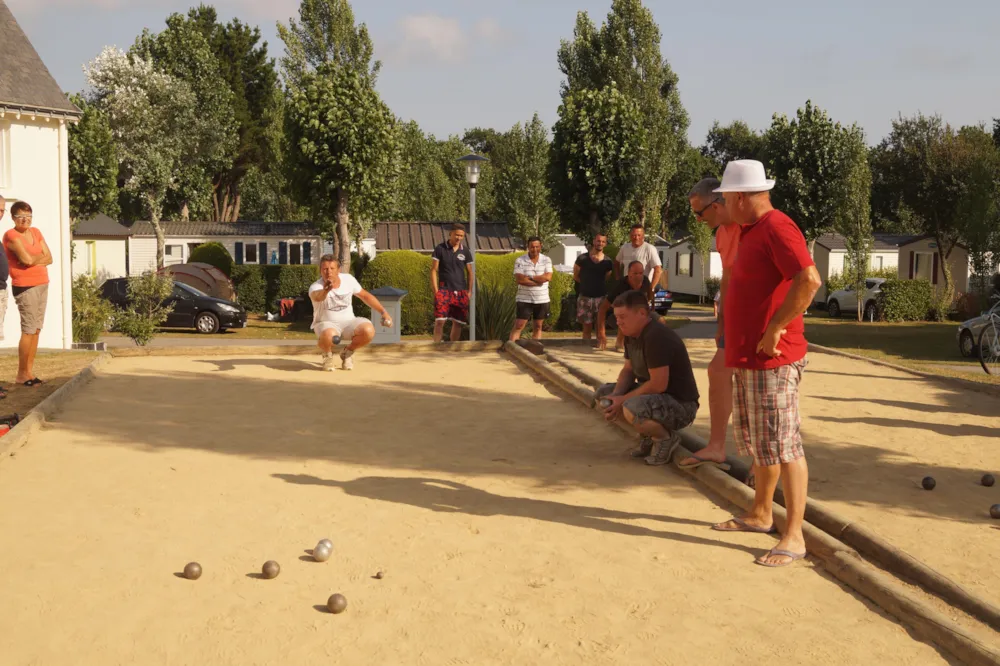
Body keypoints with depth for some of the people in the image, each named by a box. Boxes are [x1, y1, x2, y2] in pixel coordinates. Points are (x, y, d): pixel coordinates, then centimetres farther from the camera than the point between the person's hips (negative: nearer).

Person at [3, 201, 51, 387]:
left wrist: (33, 259, -9)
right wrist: (41, 256, 0)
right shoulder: (11, 235, -7)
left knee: (37, 329, 7)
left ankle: (29, 370, 13)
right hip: (25, 287, -7)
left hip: (42, 284, 7)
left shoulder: (36, 232, 14)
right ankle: (22, 373, 1)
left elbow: (49, 258, 7)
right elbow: (27, 259, -18)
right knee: (28, 329, -7)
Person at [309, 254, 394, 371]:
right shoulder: (316, 287, -21)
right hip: (326, 324, -4)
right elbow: (318, 297, -47)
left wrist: (383, 312, 4)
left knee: (368, 330, -28)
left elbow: (365, 296, 8)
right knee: (329, 335, -41)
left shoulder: (348, 279, -7)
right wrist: (326, 290, -71)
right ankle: (328, 355, -2)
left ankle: (348, 352, 3)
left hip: (348, 322, 4)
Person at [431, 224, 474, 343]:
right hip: (444, 290, -3)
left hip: (461, 292, 3)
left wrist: (469, 291, 6)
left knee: (458, 322, 6)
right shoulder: (440, 249, -2)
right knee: (439, 321, -12)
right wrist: (436, 291, -8)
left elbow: (470, 272, 12)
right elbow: (433, 270, -1)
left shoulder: (465, 251, 7)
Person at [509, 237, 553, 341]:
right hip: (524, 300, -2)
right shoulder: (520, 261, -5)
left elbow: (548, 277, -14)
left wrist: (529, 277, -14)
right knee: (518, 326, -6)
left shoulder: (546, 260, 1)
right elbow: (519, 279, -17)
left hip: (542, 300, 2)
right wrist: (539, 281, -15)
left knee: (538, 327, 11)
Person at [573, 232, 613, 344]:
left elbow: (607, 279, 13)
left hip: (601, 298, 1)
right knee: (587, 325, 4)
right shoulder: (582, 259, -4)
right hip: (585, 297, -1)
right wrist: (586, 284, 8)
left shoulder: (608, 262, 1)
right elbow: (575, 276, 7)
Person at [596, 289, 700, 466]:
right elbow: (628, 370, 10)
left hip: (680, 405, -10)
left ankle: (667, 437, -7)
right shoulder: (631, 335, 4)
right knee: (602, 394, 9)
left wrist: (623, 400, -21)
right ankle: (649, 433, 11)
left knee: (632, 408, -37)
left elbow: (658, 384, -29)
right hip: (652, 395, 10)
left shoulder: (656, 337, -26)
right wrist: (615, 396, -9)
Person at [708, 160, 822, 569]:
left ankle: (794, 537, 0)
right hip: (749, 359, 11)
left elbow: (809, 280, -29)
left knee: (780, 445, -6)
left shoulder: (777, 228, -17)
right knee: (756, 441, 20)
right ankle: (760, 515, 34)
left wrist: (774, 329, -24)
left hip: (772, 360, -11)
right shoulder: (753, 230, 15)